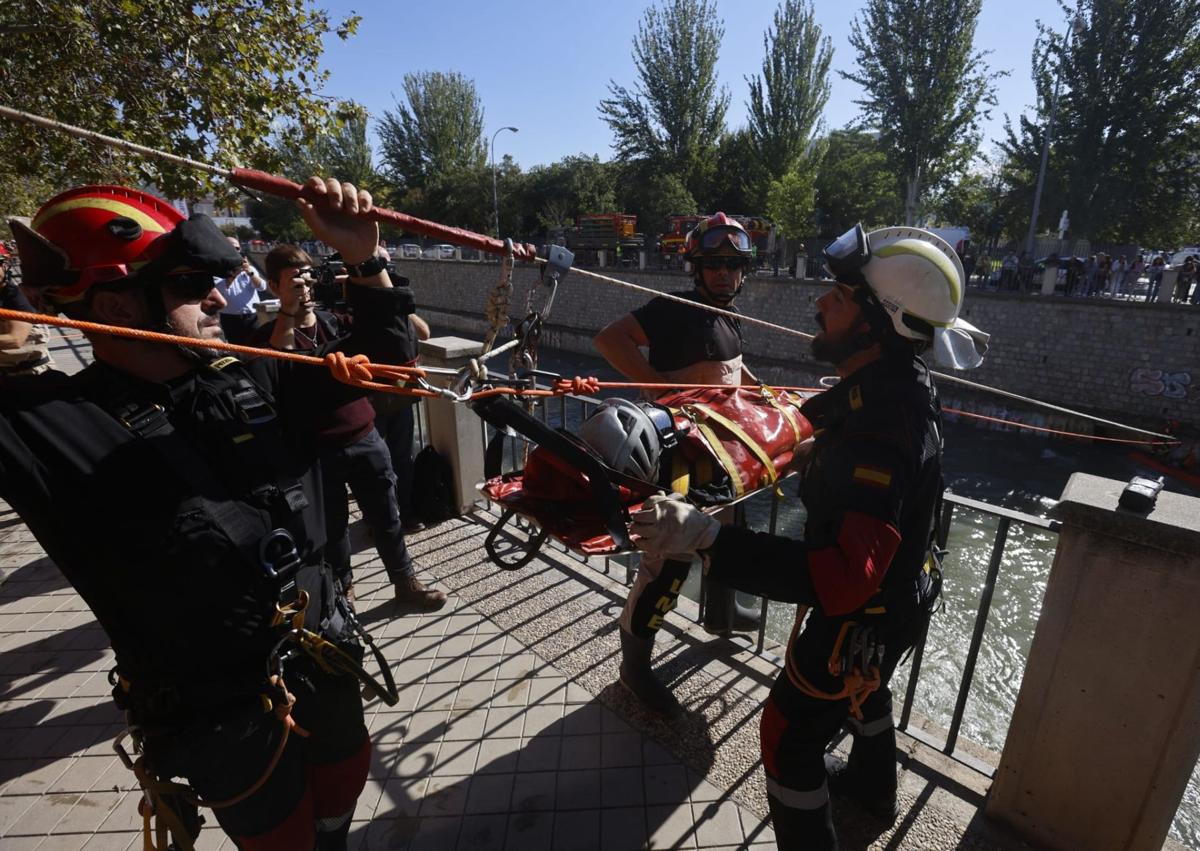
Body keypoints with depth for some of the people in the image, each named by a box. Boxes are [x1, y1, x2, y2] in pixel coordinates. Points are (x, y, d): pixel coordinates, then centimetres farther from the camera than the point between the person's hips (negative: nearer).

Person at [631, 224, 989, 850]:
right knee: (864, 687, 35)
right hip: (899, 593, 10)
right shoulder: (897, 380, -9)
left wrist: (708, 538, -55)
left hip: (866, 616, -9)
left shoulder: (884, 429, -40)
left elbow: (842, 578, -47)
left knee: (791, 733, 11)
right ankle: (873, 790, 64)